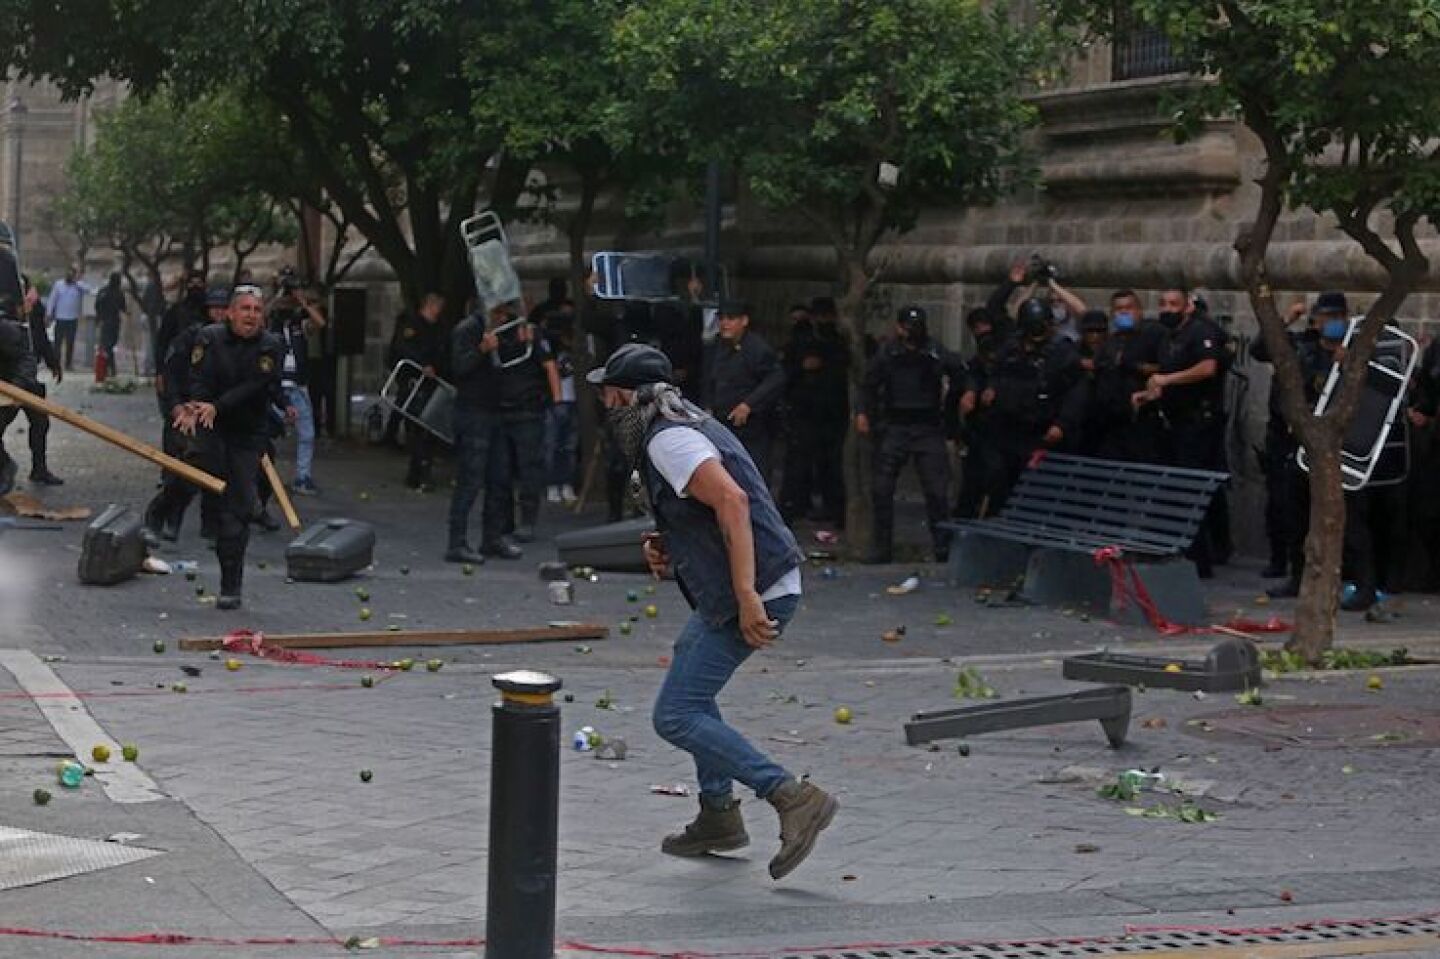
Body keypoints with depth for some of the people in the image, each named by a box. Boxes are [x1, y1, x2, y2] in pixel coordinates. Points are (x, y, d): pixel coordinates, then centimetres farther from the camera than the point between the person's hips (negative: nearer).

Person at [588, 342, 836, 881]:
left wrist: (746, 596, -32)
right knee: (686, 663, 29)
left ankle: (794, 799, -15)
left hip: (754, 597, -11)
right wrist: (666, 547, 12)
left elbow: (732, 500, -28)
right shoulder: (686, 423, 18)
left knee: (676, 716, -10)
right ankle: (719, 816, 33)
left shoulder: (667, 439, -14)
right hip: (749, 590, 11)